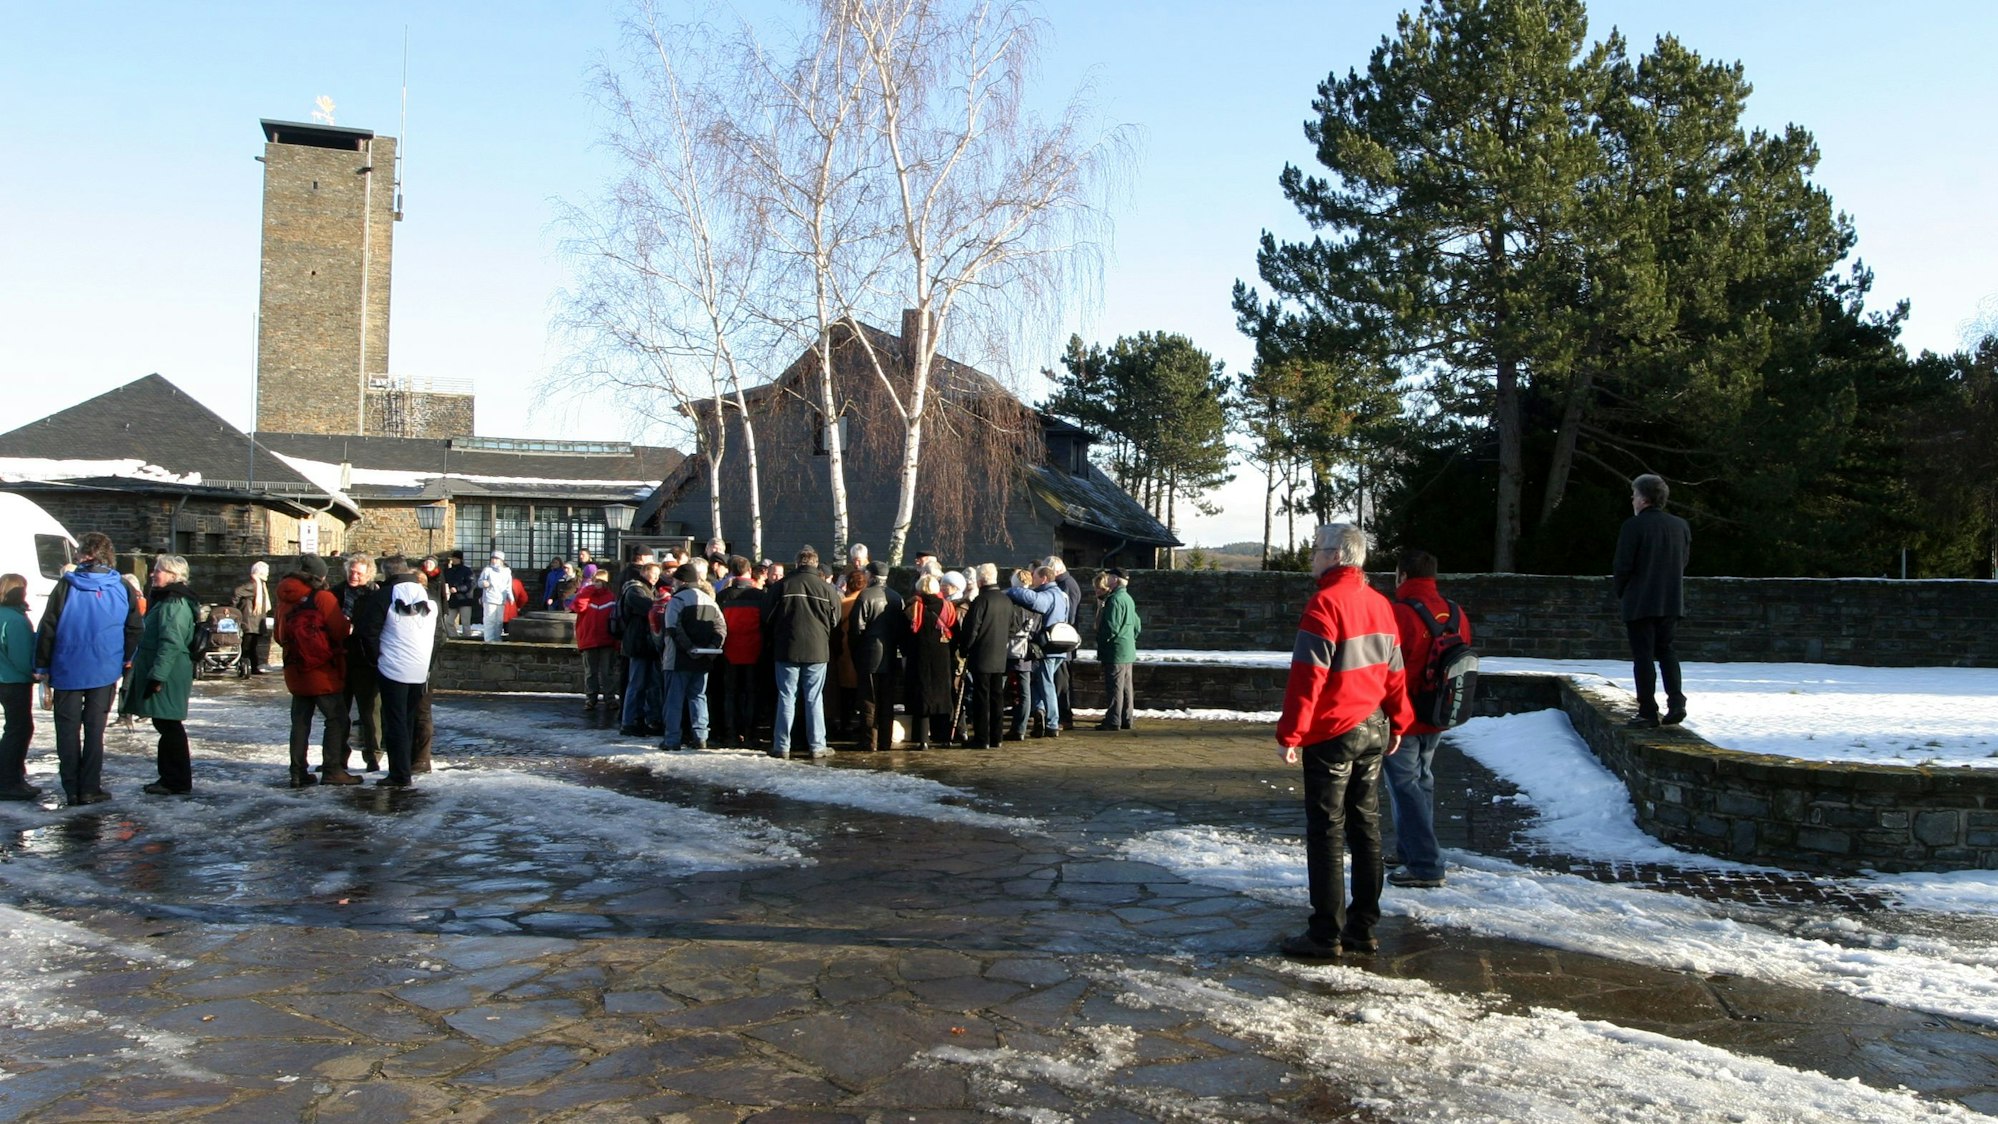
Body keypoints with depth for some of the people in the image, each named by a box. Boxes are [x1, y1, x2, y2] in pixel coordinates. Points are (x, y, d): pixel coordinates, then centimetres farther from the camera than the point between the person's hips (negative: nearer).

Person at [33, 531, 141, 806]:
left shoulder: (66, 586, -9)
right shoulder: (121, 589, -2)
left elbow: (47, 628, -6)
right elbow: (135, 628, 3)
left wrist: (42, 666, 3)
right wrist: (127, 659, 17)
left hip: (67, 670, -1)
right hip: (105, 671, 1)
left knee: (68, 729, 8)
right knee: (95, 728, 8)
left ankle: (72, 790, 10)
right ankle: (90, 789, 8)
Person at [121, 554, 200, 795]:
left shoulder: (174, 605, -17)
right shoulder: (166, 601, 19)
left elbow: (171, 643, -25)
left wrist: (157, 676, -27)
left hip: (168, 677, -11)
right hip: (163, 675, 11)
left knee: (170, 727, -6)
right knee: (167, 726, 15)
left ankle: (178, 782, -1)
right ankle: (170, 778, 22)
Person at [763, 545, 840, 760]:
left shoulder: (783, 586, -4)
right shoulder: (827, 589, -3)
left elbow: (767, 618, 2)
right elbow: (835, 620, 6)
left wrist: (771, 642, 18)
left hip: (787, 651, 0)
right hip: (817, 652, 0)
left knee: (786, 698, 5)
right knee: (814, 699, 7)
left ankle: (782, 746, 6)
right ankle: (817, 745, 9)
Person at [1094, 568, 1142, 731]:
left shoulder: (1115, 600, -16)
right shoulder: (1128, 599, 15)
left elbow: (1111, 627, -21)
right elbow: (1137, 626, 20)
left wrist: (1100, 642, -8)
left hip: (1115, 651, -10)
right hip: (1128, 651, 10)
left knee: (1114, 688, -6)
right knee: (1125, 687, 13)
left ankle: (1113, 721, -4)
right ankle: (1125, 720, 18)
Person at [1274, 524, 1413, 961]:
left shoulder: (1326, 603, -16)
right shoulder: (1378, 603, 8)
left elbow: (1308, 676, -20)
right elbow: (1394, 672, 12)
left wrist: (1290, 733, -15)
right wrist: (1398, 725, 21)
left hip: (1333, 733, -8)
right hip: (1374, 729, 8)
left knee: (1326, 832, -1)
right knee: (1366, 827, 13)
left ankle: (1325, 934, 2)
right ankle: (1363, 927, 19)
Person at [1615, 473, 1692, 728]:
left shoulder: (1634, 526, -12)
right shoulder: (1681, 525, 7)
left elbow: (1622, 566, -13)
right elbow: (1684, 561, 10)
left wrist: (1622, 593, 3)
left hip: (1640, 602, -5)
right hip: (1672, 601, 6)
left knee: (1643, 655, 0)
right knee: (1666, 650, 17)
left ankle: (1648, 712, 1)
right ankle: (1676, 702, 5)